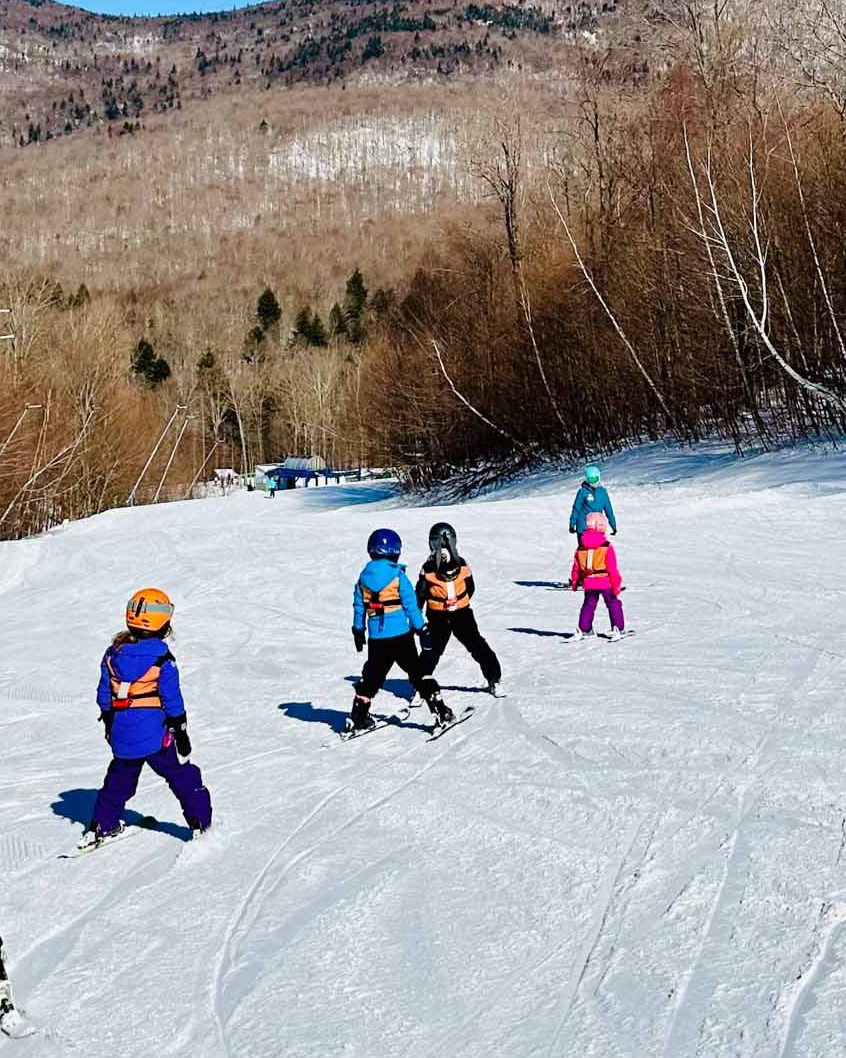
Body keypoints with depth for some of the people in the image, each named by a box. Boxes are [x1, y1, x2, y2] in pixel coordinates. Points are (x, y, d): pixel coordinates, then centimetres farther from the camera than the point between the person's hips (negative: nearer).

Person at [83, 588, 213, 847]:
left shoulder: (113, 653, 2)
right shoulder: (162, 658, -13)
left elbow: (104, 695, 9)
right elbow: (172, 700, -10)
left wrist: (108, 724, 21)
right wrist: (181, 732, -2)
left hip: (122, 735, 5)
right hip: (155, 735, -5)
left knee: (118, 781, 22)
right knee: (183, 777, 8)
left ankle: (103, 826, 25)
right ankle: (200, 821, 9)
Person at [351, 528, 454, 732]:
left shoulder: (364, 577, 4)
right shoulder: (398, 576, -10)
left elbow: (358, 608, 11)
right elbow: (411, 606, -9)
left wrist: (358, 632, 22)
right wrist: (422, 630, -3)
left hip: (376, 638, 4)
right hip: (400, 635, -4)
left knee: (371, 676, 16)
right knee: (418, 673, 4)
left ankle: (358, 717, 17)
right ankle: (440, 711, 1)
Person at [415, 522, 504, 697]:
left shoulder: (461, 566, -2)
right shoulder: (429, 569, -9)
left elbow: (470, 587, 14)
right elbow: (420, 595, -3)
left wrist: (460, 603, 6)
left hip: (462, 613, 2)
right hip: (438, 617, -2)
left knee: (478, 647, 2)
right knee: (431, 652, -2)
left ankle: (494, 680, 14)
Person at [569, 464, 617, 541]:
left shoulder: (602, 490, 2)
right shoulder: (583, 491, -8)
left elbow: (608, 508, 8)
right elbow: (576, 508, -2)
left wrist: (613, 525, 9)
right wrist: (572, 524, -1)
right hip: (583, 527, -3)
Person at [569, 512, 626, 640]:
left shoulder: (580, 548, -1)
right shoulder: (607, 547, -14)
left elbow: (576, 567, 6)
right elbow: (613, 568, -13)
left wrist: (574, 582, 20)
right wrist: (616, 584, -7)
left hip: (588, 583, 4)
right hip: (605, 582, -4)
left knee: (588, 604, 18)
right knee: (614, 604, 10)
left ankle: (583, 629, 16)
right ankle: (618, 629, 8)